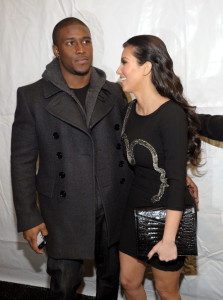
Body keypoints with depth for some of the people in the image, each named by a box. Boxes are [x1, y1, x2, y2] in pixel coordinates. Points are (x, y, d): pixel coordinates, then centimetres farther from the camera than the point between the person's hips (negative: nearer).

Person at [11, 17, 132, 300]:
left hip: (114, 209, 3)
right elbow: (22, 162, -4)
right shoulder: (32, 97, -6)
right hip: (65, 212, -2)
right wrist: (28, 217, -6)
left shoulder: (115, 93, 2)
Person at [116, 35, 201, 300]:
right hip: (136, 208, 7)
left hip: (167, 214, -6)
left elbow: (177, 180, -24)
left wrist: (168, 240, -23)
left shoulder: (172, 114, -23)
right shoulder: (132, 109, 0)